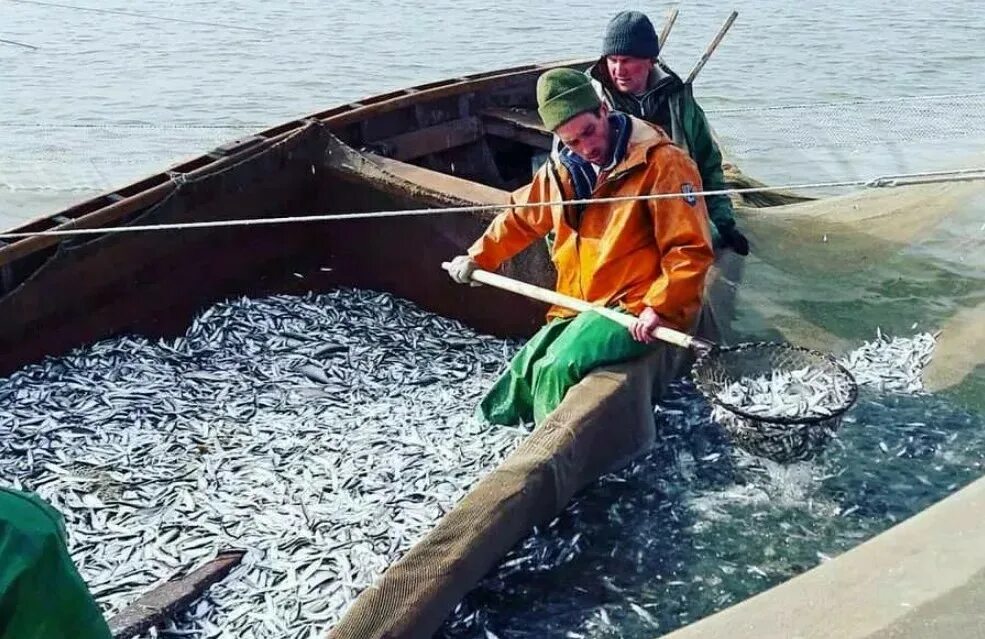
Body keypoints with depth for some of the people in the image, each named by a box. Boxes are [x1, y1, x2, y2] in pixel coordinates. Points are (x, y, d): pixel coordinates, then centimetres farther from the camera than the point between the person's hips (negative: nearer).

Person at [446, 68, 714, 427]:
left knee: (560, 370, -26)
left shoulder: (662, 163, -13)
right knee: (524, 371, 1)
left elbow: (691, 249, -16)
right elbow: (522, 216, 24)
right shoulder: (564, 168, 7)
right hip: (580, 308, 7)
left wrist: (659, 307, -24)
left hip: (637, 313, -7)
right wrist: (477, 258, 24)